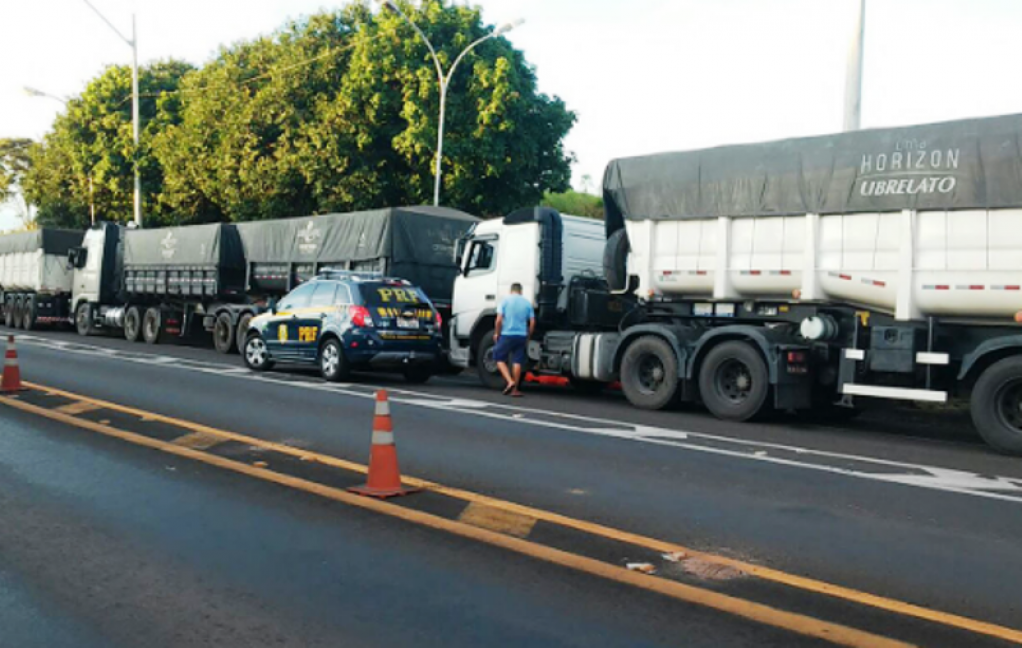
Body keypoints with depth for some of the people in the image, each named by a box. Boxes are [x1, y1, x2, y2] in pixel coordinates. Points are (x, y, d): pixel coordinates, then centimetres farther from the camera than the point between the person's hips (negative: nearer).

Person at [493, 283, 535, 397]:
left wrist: (496, 333, 4)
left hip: (507, 335, -3)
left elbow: (499, 319, -9)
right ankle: (515, 389, 10)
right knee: (517, 362, 6)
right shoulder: (527, 303, 6)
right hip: (521, 336, 3)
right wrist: (528, 337, 15)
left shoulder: (506, 300, -2)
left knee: (500, 359, 8)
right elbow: (532, 322, 3)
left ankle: (510, 381, -11)